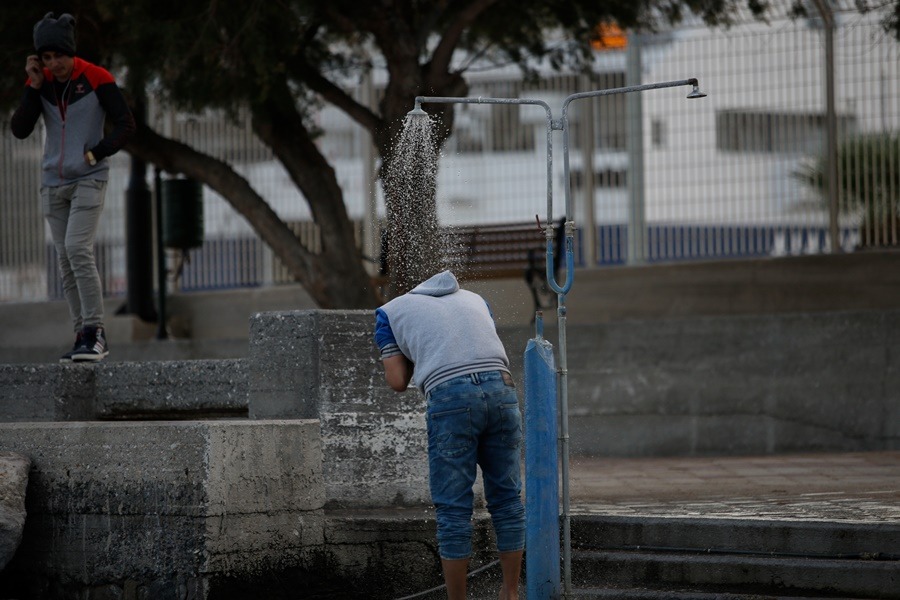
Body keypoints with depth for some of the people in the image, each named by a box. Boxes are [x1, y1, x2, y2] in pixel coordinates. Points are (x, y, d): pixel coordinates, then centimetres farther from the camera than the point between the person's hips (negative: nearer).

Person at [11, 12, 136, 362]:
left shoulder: (97, 79, -10)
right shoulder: (40, 82, 3)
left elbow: (125, 125, -6)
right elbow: (20, 130, -4)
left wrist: (95, 154, -13)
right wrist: (34, 87, -11)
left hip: (88, 180, -5)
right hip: (53, 183, 5)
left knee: (77, 249, -20)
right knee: (66, 262, 4)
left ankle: (94, 332, -18)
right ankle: (85, 337, 8)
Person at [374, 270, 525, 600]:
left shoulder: (390, 311, 21)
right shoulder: (473, 299, 31)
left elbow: (398, 382, 15)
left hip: (449, 396, -3)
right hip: (501, 387, 3)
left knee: (453, 507, 3)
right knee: (507, 498, 13)